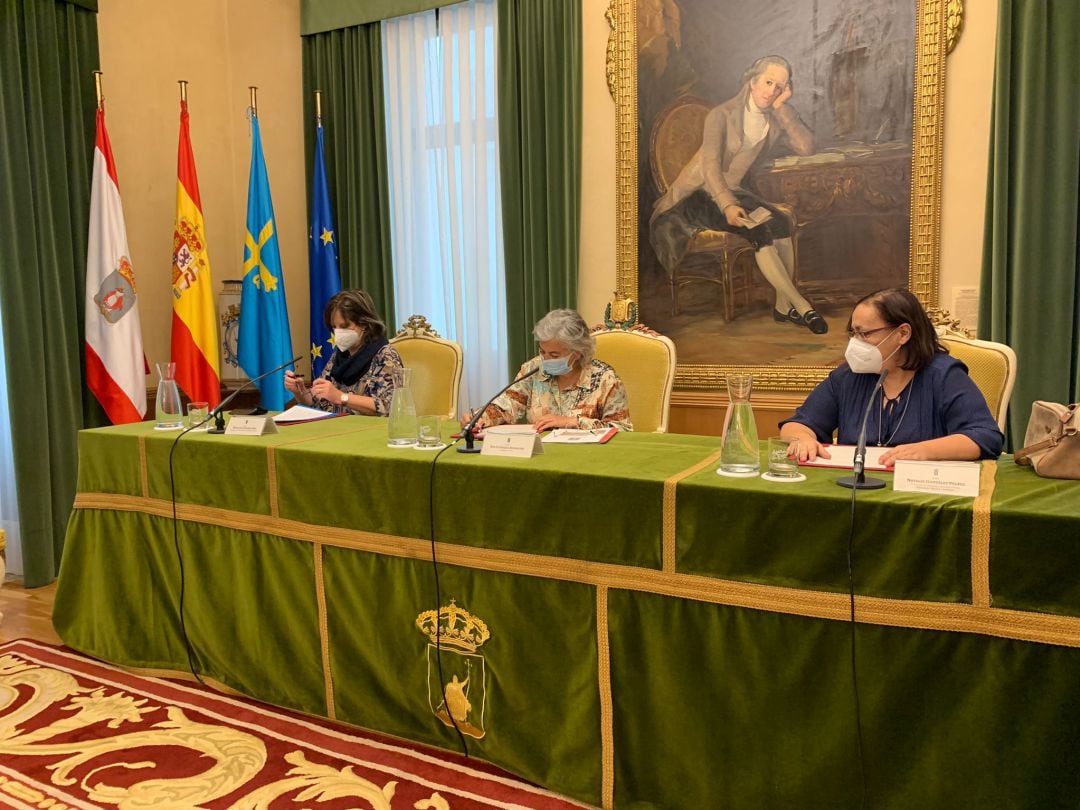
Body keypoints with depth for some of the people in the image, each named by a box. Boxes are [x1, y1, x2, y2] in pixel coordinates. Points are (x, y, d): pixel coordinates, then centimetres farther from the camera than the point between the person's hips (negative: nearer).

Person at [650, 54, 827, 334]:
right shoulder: (722, 115, -11)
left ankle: (784, 306, -15)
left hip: (732, 191, 6)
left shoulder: (775, 119, 6)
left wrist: (782, 108, -12)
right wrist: (727, 205, -37)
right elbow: (710, 166, -23)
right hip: (698, 194, -6)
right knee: (759, 230, -29)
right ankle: (801, 305, -23)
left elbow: (806, 147, -10)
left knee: (780, 223, -24)